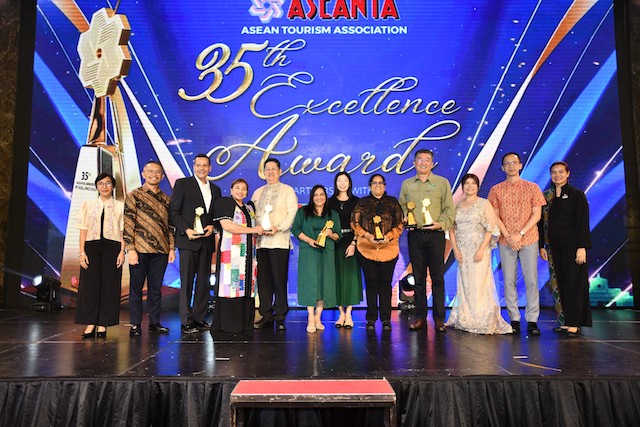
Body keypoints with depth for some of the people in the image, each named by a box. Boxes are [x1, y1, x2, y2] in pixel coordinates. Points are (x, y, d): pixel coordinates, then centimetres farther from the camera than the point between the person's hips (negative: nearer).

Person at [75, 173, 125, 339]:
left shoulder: (120, 206, 7)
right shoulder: (88, 205, 11)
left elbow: (123, 231, 3)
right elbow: (83, 230, 7)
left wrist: (122, 251, -7)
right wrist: (82, 252, -2)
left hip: (112, 247, -1)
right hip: (92, 246, 1)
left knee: (109, 285, -1)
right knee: (90, 284, -3)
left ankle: (102, 325, 6)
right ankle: (90, 324, 3)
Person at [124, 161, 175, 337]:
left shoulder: (166, 199, 13)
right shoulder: (134, 196, 0)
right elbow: (128, 224, -5)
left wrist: (172, 248, 8)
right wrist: (130, 249, -12)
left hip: (161, 251, 4)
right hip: (140, 250, -4)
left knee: (156, 288, 10)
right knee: (136, 288, 4)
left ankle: (154, 322, 20)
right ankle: (135, 324, 13)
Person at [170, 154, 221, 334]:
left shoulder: (215, 189, 17)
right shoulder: (182, 184, 3)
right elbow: (173, 211, -3)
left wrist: (212, 226, -2)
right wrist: (186, 230, -14)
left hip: (207, 241, 5)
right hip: (188, 240, -5)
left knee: (204, 282, 7)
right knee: (187, 282, -3)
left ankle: (199, 318, 15)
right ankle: (186, 321, 3)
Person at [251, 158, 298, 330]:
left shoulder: (287, 190, 7)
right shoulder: (258, 192, 20)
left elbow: (292, 213, -3)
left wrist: (278, 228, -15)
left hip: (279, 241, -4)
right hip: (261, 241, 4)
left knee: (279, 279, -5)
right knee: (263, 279, 4)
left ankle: (280, 317, 2)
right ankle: (266, 315, 13)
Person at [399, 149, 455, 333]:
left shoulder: (442, 183, 6)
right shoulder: (406, 184, 14)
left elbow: (449, 209, 2)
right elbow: (401, 206, 17)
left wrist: (441, 223, -13)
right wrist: (404, 218, -3)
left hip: (435, 234, -2)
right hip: (414, 234, 2)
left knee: (437, 277, -1)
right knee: (419, 277, 6)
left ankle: (439, 318, 7)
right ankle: (420, 316, 15)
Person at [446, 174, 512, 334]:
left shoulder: (485, 204, 1)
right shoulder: (457, 206, 12)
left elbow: (491, 228, -6)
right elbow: (452, 229, 10)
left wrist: (481, 249, -15)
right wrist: (455, 248, -3)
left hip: (479, 250, -4)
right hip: (462, 251, 4)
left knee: (479, 283, -7)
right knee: (465, 284, 5)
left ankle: (483, 322, 2)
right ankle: (466, 320, 13)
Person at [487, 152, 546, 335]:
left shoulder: (532, 187, 6)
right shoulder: (496, 190, 8)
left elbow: (536, 214, 0)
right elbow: (495, 217, 3)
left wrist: (519, 234, -10)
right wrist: (508, 236, -9)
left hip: (528, 239, 0)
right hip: (505, 241, 1)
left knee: (531, 280, -1)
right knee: (509, 281, 2)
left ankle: (532, 320, 5)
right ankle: (514, 319, 9)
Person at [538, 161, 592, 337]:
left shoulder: (576, 194, -2)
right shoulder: (547, 196, 10)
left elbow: (583, 222, -7)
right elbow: (542, 222, 12)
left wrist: (582, 247, -15)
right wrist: (541, 246, 8)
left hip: (572, 244, -4)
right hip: (554, 246, 4)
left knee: (574, 283, -4)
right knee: (561, 283, 6)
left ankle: (574, 324, 0)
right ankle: (567, 321, 12)